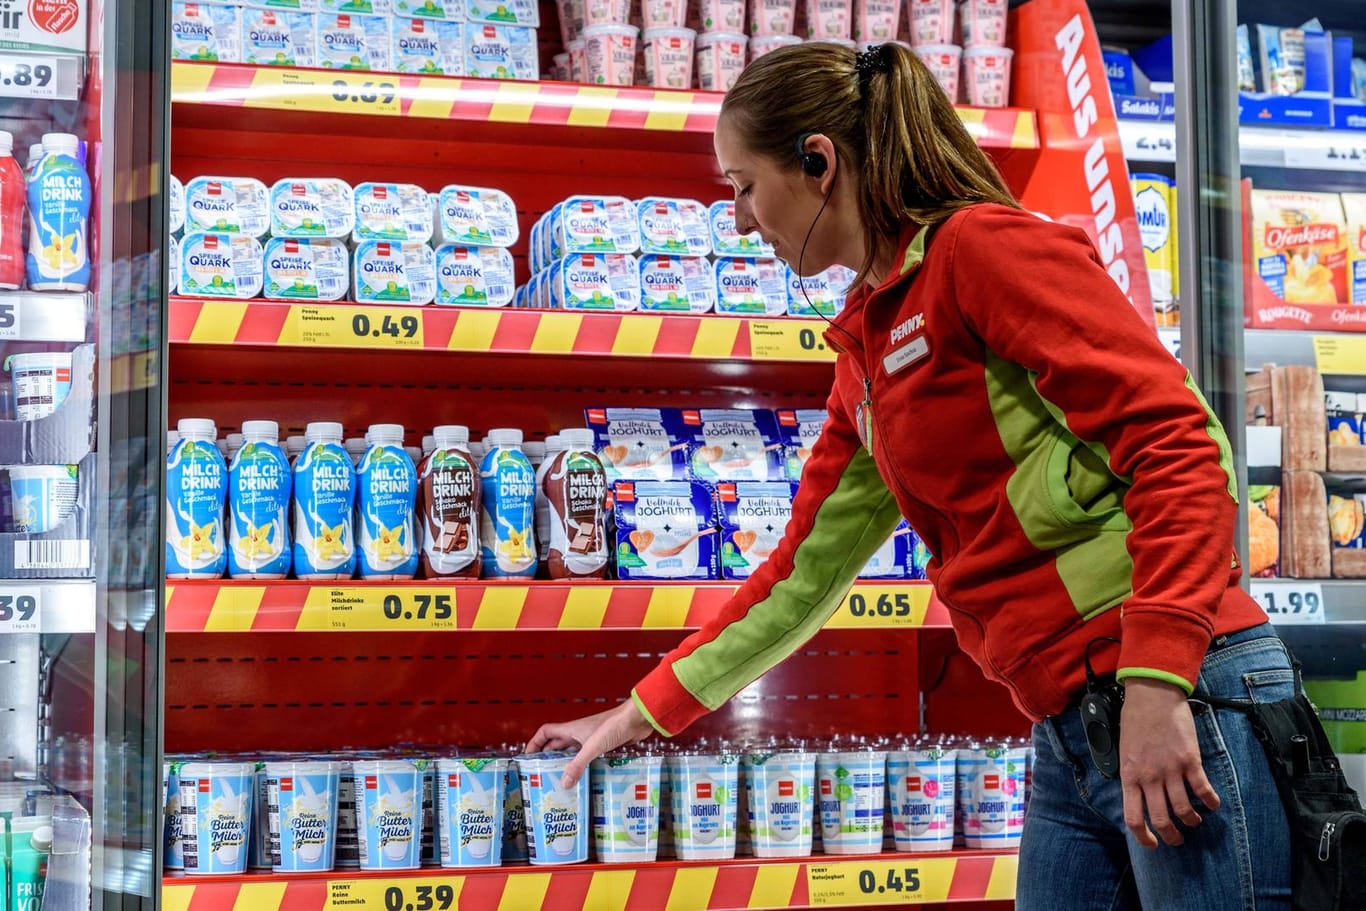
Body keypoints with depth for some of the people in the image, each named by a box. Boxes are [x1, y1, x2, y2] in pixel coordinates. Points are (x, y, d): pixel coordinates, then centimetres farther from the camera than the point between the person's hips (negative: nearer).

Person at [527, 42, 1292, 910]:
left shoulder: (986, 246, -7)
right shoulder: (865, 352, 18)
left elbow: (1177, 442, -15)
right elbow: (802, 572, 26)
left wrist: (1157, 681, -23)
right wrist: (644, 711, 30)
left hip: (1180, 706, -8)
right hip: (1071, 739, 8)